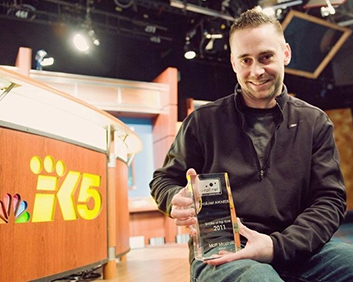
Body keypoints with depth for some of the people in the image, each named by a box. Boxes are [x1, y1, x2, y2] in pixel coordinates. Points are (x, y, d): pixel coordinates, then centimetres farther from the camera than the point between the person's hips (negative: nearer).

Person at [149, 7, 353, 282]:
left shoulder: (315, 122, 10)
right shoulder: (204, 121, 5)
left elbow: (330, 199, 4)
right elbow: (163, 180, 13)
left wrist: (277, 245, -13)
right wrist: (178, 201, -13)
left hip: (294, 247, 4)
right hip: (219, 252, -3)